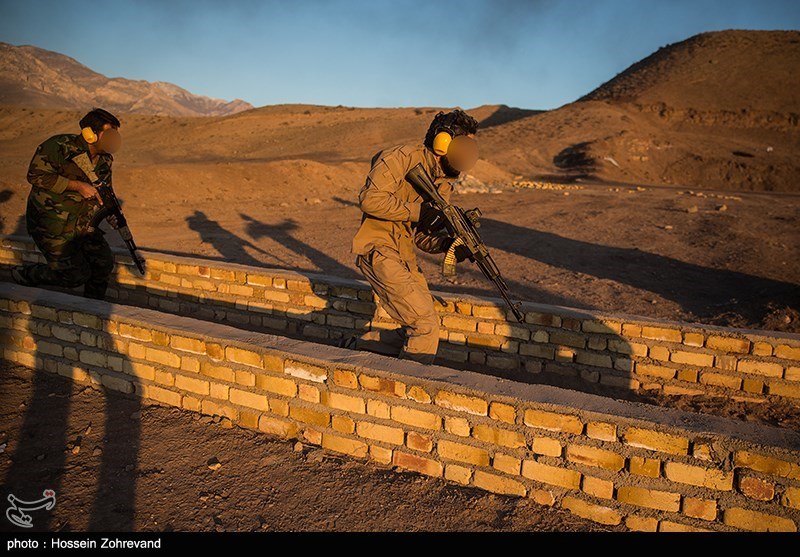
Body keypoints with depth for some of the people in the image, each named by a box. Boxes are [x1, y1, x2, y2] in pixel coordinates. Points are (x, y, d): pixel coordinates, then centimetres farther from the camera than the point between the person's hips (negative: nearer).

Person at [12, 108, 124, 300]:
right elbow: (36, 175, -25)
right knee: (77, 275, -6)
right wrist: (77, 186, -29)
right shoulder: (60, 146, -21)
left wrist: (110, 213, -6)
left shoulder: (104, 159, 3)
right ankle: (24, 275, 19)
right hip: (53, 227, -7)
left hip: (83, 225, 8)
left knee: (104, 264, 5)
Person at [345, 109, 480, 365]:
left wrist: (449, 243, -12)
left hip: (404, 256, 9)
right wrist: (417, 211, -22)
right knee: (427, 326, -12)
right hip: (378, 250, -9)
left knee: (419, 331, 10)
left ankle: (357, 344, 22)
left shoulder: (443, 182, 11)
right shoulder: (402, 158, -13)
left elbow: (423, 235, 9)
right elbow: (370, 199, -24)